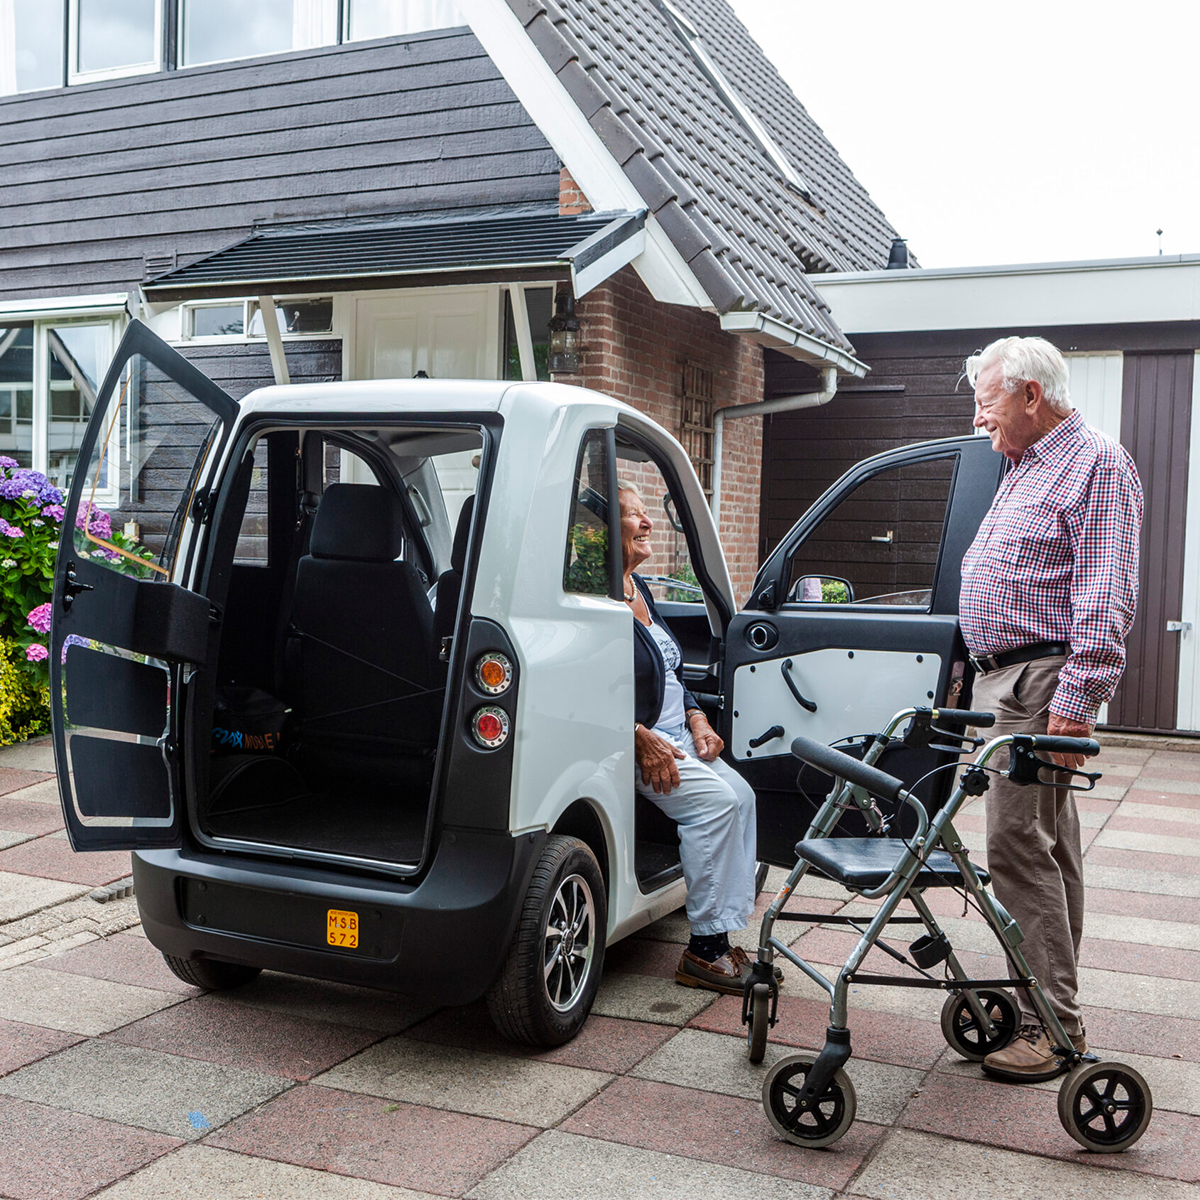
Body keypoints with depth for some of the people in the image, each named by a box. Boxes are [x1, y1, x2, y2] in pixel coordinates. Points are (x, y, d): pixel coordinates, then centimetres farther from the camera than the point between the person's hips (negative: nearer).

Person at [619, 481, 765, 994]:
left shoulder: (639, 587, 17)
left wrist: (696, 718, 8)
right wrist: (642, 739, -24)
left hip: (671, 736, 10)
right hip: (631, 742, -10)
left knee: (741, 795, -3)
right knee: (715, 799, -22)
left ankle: (722, 938, -1)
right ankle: (704, 949, -15)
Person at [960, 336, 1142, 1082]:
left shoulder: (1097, 464, -11)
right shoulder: (1026, 468, 20)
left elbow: (1105, 599, -19)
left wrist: (1076, 700, -25)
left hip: (1046, 683, -10)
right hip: (1006, 679, 10)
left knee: (1020, 844, -11)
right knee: (1050, 844, 14)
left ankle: (1054, 1026, -3)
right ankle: (1053, 1000, 24)